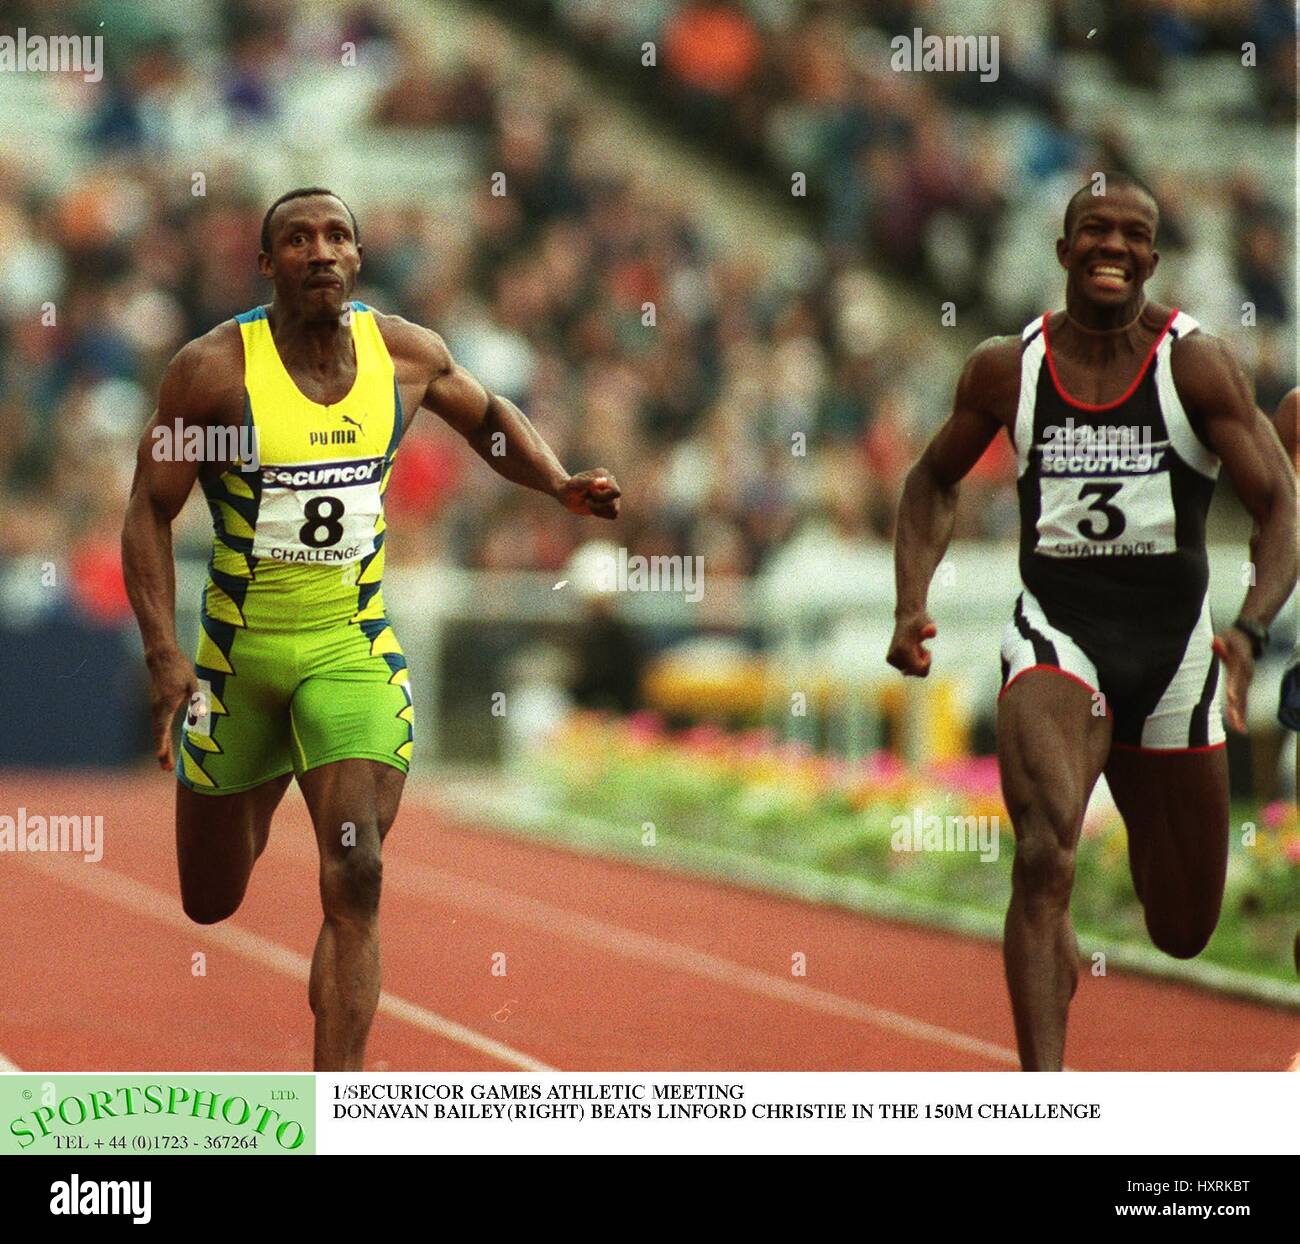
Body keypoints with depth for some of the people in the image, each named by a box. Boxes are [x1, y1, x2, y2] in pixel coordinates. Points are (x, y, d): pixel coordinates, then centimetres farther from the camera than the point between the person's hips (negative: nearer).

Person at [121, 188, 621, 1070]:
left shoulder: (406, 354, -4)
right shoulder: (214, 368, -14)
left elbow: (489, 416, 18)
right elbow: (150, 512, -8)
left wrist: (561, 484, 0)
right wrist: (163, 655, -17)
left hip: (353, 648, 1)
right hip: (239, 644, -1)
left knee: (355, 879, -16)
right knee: (210, 902, 13)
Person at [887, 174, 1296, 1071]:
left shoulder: (1197, 365, -6)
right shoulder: (1007, 369, 0)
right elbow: (936, 479, 16)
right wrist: (912, 605, 2)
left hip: (1175, 650, 1)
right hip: (1056, 639, -1)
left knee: (1184, 931, 13)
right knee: (1046, 855, -28)